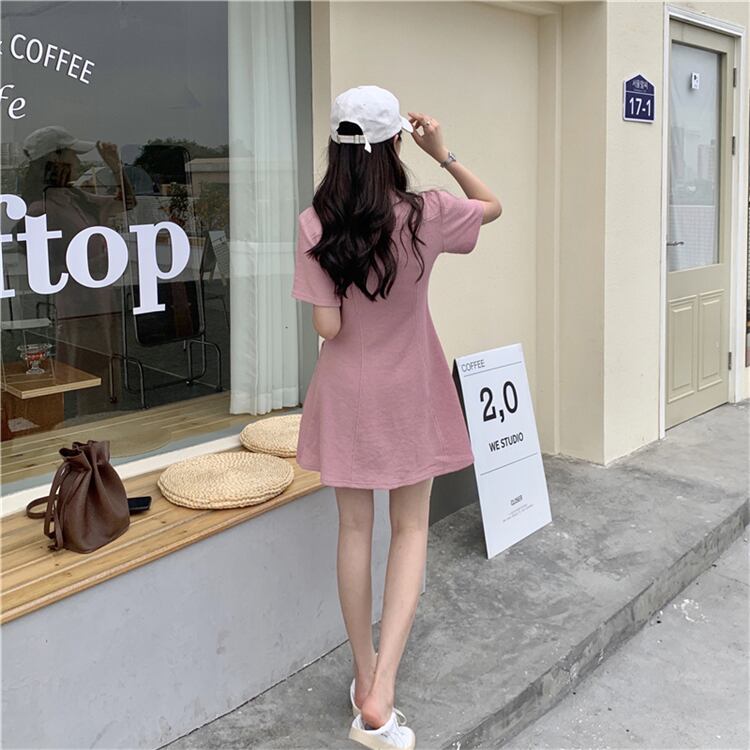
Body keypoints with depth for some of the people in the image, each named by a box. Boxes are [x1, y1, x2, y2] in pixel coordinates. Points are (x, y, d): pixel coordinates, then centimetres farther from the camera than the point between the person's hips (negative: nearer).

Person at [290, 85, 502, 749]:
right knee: (411, 531, 11)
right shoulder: (424, 215, -12)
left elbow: (327, 326, -14)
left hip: (345, 395, 1)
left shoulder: (316, 224, -13)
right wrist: (444, 154, 4)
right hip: (409, 395, -1)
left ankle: (366, 679, 29)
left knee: (355, 529, 15)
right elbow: (493, 206, 8)